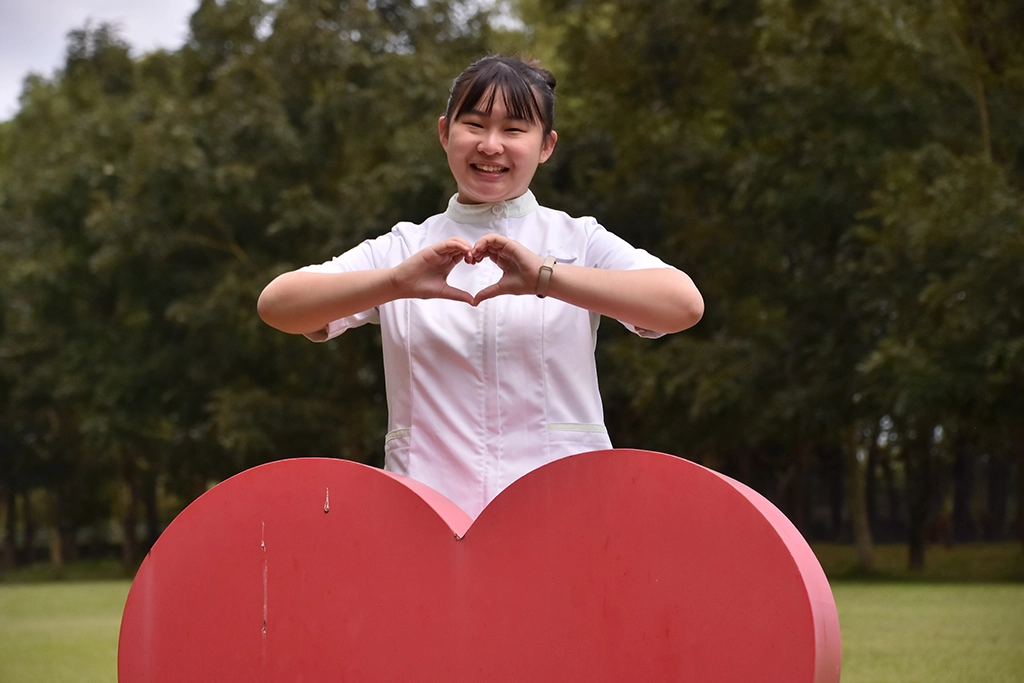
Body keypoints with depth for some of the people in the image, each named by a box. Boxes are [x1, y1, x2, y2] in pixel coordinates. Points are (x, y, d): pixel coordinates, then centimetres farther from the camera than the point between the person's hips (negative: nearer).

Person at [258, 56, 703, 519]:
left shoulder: (578, 242, 10)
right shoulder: (403, 250, 14)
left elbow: (685, 305, -8)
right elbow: (276, 305, 1)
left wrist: (546, 277, -19)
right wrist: (396, 281, -15)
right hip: (429, 499, 1)